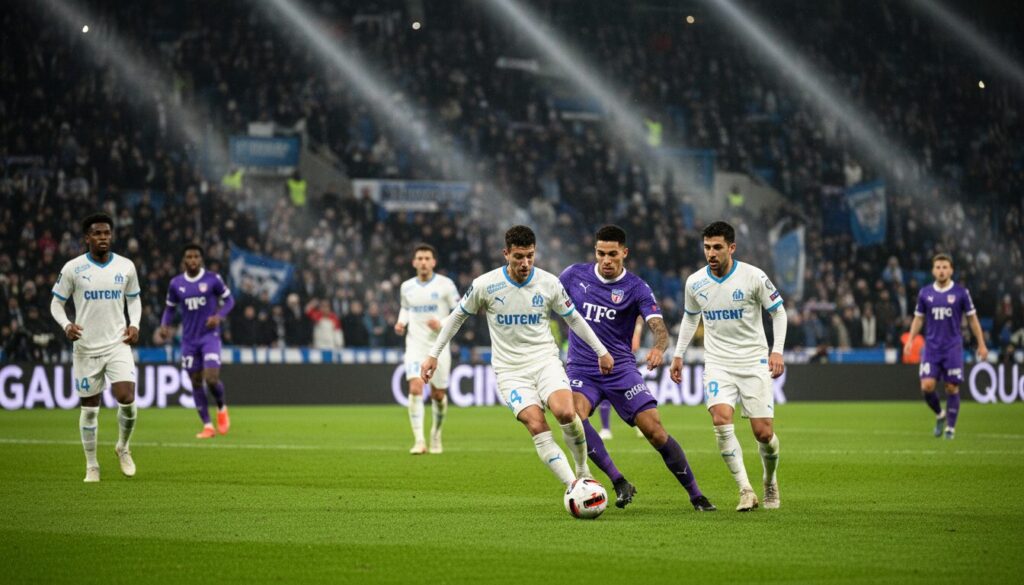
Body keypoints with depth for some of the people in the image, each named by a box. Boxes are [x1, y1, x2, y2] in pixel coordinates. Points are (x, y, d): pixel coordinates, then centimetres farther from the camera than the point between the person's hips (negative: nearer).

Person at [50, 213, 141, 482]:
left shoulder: (126, 266, 3)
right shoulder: (73, 268, -4)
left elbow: (134, 298, 17)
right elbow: (56, 303, 3)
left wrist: (134, 324, -1)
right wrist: (66, 325, -16)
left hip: (117, 344, 1)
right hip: (86, 347, -1)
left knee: (127, 399, -16)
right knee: (89, 408, 5)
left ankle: (123, 447, 12)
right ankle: (92, 466, 19)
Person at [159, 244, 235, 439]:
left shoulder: (213, 279, -5)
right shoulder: (175, 284, 3)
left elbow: (228, 299, 4)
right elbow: (170, 308, 14)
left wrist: (219, 316, -14)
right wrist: (165, 325, -5)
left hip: (210, 335, -3)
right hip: (189, 340, 3)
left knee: (211, 379, -16)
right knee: (196, 383, 4)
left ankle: (222, 408, 16)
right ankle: (207, 426, 11)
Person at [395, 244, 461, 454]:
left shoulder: (445, 284, -4)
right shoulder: (406, 287, 6)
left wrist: (442, 325, -17)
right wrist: (401, 322, 4)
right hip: (415, 344, 1)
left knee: (438, 395, 6)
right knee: (415, 388, -19)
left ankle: (436, 434, 33)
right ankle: (419, 441, -22)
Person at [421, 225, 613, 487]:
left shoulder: (549, 283, -3)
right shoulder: (485, 285, -7)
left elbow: (574, 318, 13)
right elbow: (457, 316, 8)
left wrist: (602, 351, 17)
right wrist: (433, 355, 9)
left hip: (546, 361, 1)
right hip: (510, 370, -1)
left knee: (566, 412, -27)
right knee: (536, 426, -22)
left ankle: (583, 471, -3)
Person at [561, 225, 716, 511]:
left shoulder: (637, 288, -5)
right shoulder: (574, 275, 2)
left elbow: (659, 327, -18)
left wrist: (659, 348, -40)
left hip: (621, 369, -1)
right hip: (581, 369, 1)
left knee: (655, 430, -10)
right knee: (574, 415, -30)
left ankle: (695, 494, 5)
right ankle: (619, 483, -24)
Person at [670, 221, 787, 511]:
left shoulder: (754, 277, -10)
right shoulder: (695, 283, 0)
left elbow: (778, 311, 0)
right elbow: (690, 318, 18)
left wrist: (777, 350, -11)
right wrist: (678, 355, 16)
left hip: (753, 362, -2)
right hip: (717, 364, 2)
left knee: (763, 433, -4)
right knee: (721, 419, -23)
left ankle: (770, 481, 28)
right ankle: (745, 490, -18)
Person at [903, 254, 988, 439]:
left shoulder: (961, 292, -1)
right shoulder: (925, 293, 4)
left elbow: (972, 319, 4)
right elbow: (918, 318, 13)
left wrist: (981, 344, 2)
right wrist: (910, 340, 2)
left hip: (953, 347, -2)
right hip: (931, 347, 2)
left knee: (952, 388, -1)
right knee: (927, 386, -9)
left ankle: (950, 427, 12)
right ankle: (940, 414, 18)